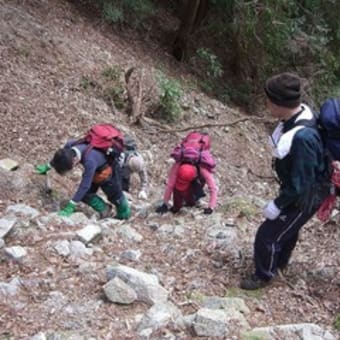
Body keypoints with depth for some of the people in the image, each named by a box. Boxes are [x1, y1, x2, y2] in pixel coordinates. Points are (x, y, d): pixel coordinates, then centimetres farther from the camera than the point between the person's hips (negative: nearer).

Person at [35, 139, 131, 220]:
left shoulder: (90, 160, -47)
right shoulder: (70, 146, -29)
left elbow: (85, 185, -43)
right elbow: (60, 155, -3)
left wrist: (70, 207, -40)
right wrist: (47, 167, 7)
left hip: (107, 171, -6)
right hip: (94, 171, 6)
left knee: (114, 195, 14)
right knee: (85, 195, 0)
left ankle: (124, 215, 41)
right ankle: (104, 209, 23)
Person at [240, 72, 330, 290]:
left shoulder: (302, 137, -40)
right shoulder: (300, 113, -11)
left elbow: (300, 184, -31)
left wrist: (277, 205, -18)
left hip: (304, 197, -9)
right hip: (296, 188, 9)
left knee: (267, 235, 5)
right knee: (287, 228, 31)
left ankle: (264, 276, 30)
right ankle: (280, 262, 56)